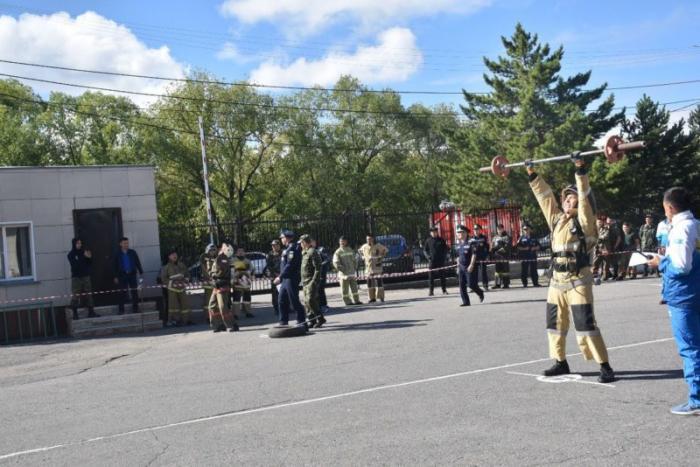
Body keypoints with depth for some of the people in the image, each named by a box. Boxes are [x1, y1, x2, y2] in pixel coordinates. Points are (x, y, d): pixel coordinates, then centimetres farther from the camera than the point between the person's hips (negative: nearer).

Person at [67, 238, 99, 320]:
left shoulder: (83, 252, 7)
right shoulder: (71, 254, -2)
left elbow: (89, 264, 10)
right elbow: (74, 264, -16)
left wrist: (89, 258, -10)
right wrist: (84, 257, -20)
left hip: (86, 276, 4)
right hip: (76, 277, -4)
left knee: (88, 294, 3)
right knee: (75, 296, -5)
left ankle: (91, 312, 8)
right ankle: (75, 314, -1)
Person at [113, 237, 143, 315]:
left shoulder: (132, 253, 4)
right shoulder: (118, 254, 3)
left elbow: (138, 263, 6)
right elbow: (115, 266, 5)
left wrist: (141, 272, 2)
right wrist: (115, 277, 2)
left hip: (132, 274, 1)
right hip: (122, 275, -1)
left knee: (134, 292, 3)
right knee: (123, 293, 1)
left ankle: (135, 308, 12)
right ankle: (121, 310, 8)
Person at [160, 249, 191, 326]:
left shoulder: (181, 264, 10)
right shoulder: (166, 267, -2)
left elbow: (187, 274, 18)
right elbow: (163, 278, -3)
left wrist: (185, 282, 3)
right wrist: (172, 283, -11)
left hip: (182, 288, 4)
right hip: (172, 288, -4)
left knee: (185, 303, 4)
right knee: (174, 304, -6)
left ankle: (186, 319, 12)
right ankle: (175, 320, -3)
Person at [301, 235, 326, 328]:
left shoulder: (313, 252, -13)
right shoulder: (305, 252, 17)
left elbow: (318, 268, -18)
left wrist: (314, 281, -21)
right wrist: (303, 280, 19)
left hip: (312, 282, -10)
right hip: (306, 282, 10)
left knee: (311, 300, -14)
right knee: (306, 302, 9)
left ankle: (320, 318, -5)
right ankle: (311, 320, 14)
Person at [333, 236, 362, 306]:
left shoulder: (350, 250, 12)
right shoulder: (338, 252, -4)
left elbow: (354, 260, 19)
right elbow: (336, 263, -10)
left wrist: (355, 268, 12)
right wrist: (342, 269, -16)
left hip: (352, 273, 5)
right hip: (344, 274, -5)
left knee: (354, 287, 9)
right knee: (345, 289, -1)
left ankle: (356, 300, 16)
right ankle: (348, 301, 5)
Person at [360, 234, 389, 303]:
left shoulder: (378, 246, -7)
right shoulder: (364, 247, 3)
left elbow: (385, 250, 7)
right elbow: (360, 251, 26)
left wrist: (381, 257, -2)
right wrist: (363, 257, 12)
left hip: (377, 266, -3)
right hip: (368, 267, 4)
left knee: (379, 281, -9)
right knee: (370, 282, 3)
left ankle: (381, 297, -4)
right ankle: (372, 298, 9)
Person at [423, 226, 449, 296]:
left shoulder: (441, 240, 6)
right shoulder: (428, 241, 6)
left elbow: (446, 249, 10)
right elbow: (425, 250, 10)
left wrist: (444, 256, -4)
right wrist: (428, 256, -6)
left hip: (440, 261, 0)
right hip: (432, 261, 0)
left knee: (442, 276, 5)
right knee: (431, 277, -1)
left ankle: (444, 290, 11)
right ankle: (431, 291, 4)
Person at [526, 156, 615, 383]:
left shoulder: (584, 221, -5)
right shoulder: (556, 219, 10)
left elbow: (585, 196, -16)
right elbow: (544, 195, 16)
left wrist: (580, 169, -22)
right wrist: (532, 174, 17)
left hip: (578, 281, -7)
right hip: (556, 280, 7)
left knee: (586, 325, -8)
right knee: (555, 323, 13)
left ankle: (605, 367, -1)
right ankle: (560, 362, 28)